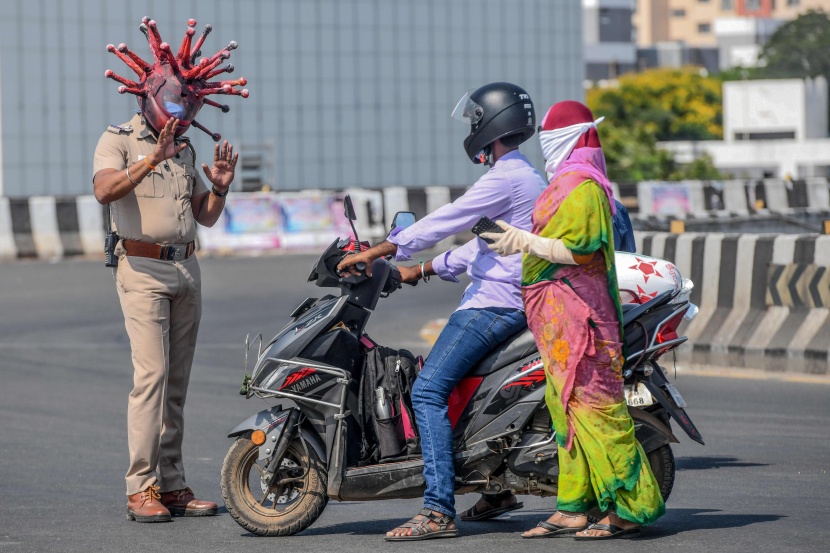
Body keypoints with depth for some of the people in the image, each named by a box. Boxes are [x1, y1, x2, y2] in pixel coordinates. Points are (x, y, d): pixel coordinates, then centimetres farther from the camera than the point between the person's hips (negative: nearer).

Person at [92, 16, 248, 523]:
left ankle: (173, 484, 8)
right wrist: (151, 160, -31)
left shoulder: (185, 149, 18)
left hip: (186, 269, 7)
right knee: (151, 373, -15)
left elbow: (206, 217, 20)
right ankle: (141, 489, -15)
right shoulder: (120, 140, -2)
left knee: (177, 382, 6)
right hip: (143, 268, -7)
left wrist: (220, 188, 1)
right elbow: (105, 190, -22)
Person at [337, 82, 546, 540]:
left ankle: (439, 510, -27)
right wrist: (421, 271, 24)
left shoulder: (505, 178, -13)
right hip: (512, 300, 11)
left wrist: (374, 253, -13)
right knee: (455, 376, 25)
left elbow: (444, 221, -17)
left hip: (495, 303, -11)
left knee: (428, 390, -18)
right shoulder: (525, 176, 20)